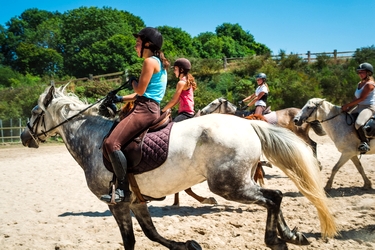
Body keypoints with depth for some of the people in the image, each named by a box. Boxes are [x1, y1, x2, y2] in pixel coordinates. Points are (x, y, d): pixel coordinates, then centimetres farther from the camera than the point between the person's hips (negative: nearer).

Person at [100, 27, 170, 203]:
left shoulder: (150, 61, -8)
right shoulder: (158, 63, 23)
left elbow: (140, 90, -14)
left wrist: (133, 81, 8)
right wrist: (121, 99, 19)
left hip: (145, 109, -11)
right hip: (149, 109, 11)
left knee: (112, 143, -22)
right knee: (107, 144, 12)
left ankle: (123, 190, -21)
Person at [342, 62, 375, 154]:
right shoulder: (360, 84, 16)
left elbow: (361, 99, -21)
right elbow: (355, 99, 14)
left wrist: (347, 105, -18)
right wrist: (348, 109, 1)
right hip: (360, 108, 11)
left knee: (358, 123, -35)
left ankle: (365, 143, -23)